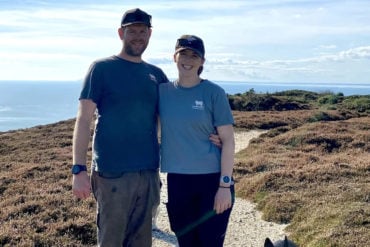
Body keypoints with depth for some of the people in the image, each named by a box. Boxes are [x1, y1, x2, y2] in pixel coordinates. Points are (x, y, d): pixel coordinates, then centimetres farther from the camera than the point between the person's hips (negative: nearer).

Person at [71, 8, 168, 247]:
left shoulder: (156, 74, 12)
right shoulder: (102, 68, -2)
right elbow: (83, 120, -6)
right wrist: (79, 170, -13)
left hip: (148, 172, 5)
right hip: (112, 173, -4)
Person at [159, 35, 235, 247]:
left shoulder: (214, 93, -5)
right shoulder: (163, 91, 3)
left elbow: (228, 140, -6)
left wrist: (225, 185, -12)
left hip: (212, 179, -3)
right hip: (177, 180, 3)